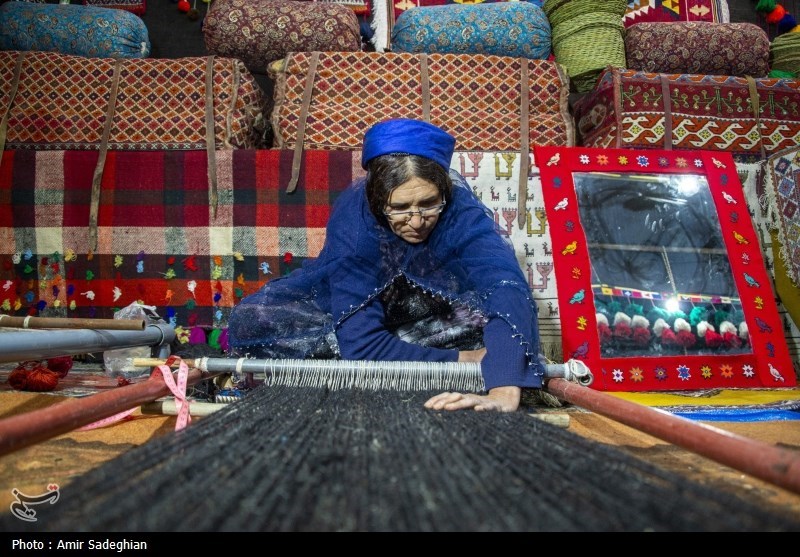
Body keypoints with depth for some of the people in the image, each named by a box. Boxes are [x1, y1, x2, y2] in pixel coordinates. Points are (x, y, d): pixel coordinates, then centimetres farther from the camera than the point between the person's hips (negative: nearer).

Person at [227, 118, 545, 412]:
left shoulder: (461, 209, -31)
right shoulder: (352, 217, -32)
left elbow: (507, 289, -48)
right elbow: (360, 341, -35)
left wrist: (505, 391, -62)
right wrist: (460, 359, -37)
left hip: (434, 311, 1)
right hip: (360, 305, -1)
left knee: (501, 306, -32)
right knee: (249, 322, -23)